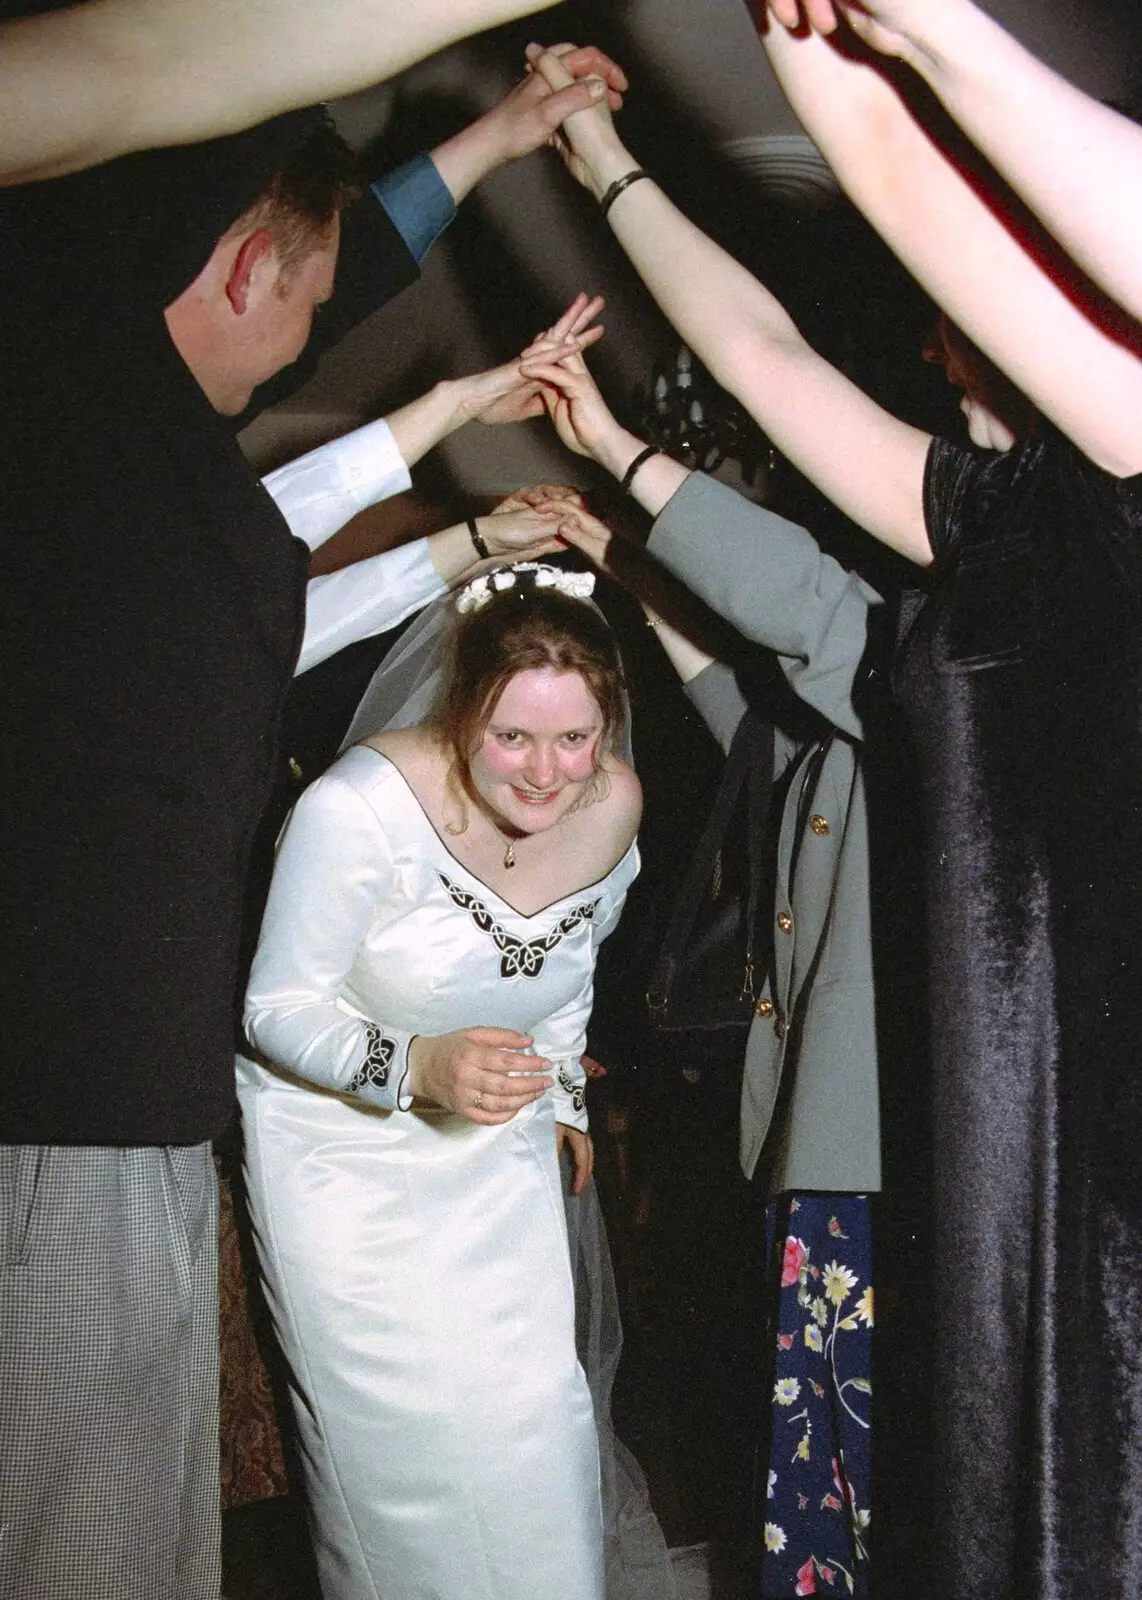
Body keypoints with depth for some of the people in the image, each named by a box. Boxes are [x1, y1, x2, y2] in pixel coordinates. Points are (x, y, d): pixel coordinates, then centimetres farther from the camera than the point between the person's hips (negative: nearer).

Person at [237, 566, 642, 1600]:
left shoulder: (614, 805, -9)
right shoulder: (361, 807, -27)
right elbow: (279, 1009, -19)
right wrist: (418, 1068, -34)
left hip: (498, 1142, 4)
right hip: (342, 1146, -4)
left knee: (533, 1413, 0)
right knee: (402, 1427, -4)